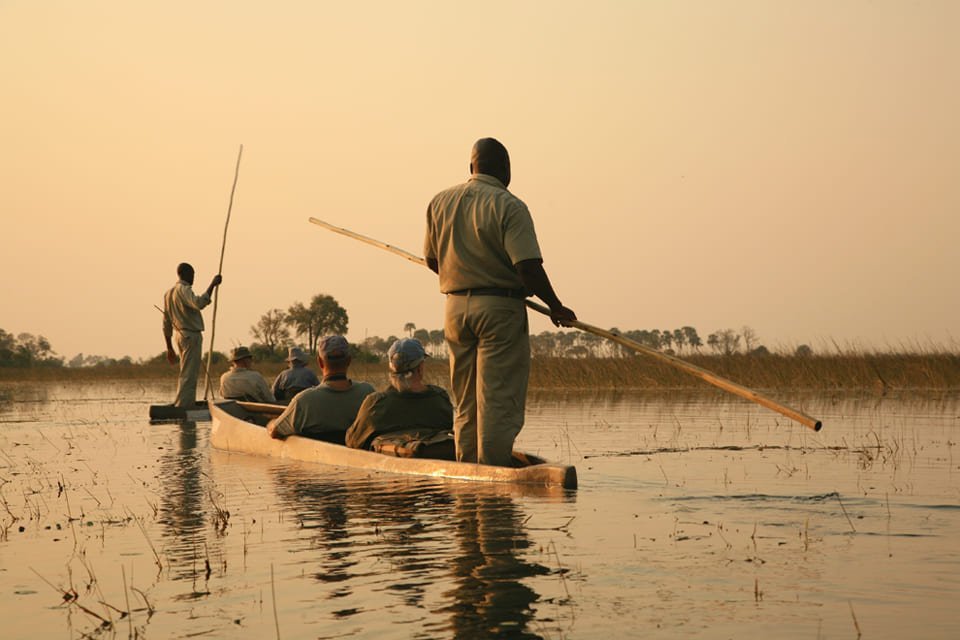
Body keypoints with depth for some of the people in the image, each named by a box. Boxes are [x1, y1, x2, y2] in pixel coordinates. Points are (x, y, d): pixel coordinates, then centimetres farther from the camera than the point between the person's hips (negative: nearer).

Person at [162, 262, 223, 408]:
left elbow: (166, 324, 17)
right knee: (189, 375, -10)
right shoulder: (184, 289, -11)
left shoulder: (169, 294, 17)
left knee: (186, 374, 14)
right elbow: (199, 303, -32)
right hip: (192, 336, -9)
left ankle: (188, 407, 16)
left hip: (181, 336, 9)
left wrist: (169, 348, 20)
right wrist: (212, 285, -26)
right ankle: (181, 408, -14)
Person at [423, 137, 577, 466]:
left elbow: (432, 260, 14)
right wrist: (555, 307, -6)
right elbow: (528, 266, -18)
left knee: (464, 401, 14)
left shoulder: (440, 202, 7)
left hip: (455, 307, 6)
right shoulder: (509, 207, -11)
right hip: (500, 309, -6)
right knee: (498, 400, -2)